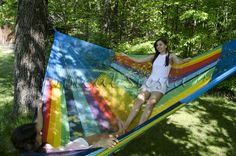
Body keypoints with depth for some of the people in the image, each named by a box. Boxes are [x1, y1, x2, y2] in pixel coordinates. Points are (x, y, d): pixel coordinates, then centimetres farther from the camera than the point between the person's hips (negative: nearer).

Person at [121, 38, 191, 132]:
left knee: (150, 104, -28)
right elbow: (138, 61, 23)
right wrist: (126, 56, 26)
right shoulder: (154, 57, 20)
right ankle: (124, 128, -26)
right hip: (149, 82, 3)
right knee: (139, 101, -19)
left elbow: (179, 62, -11)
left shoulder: (171, 56, 10)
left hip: (160, 84, -3)